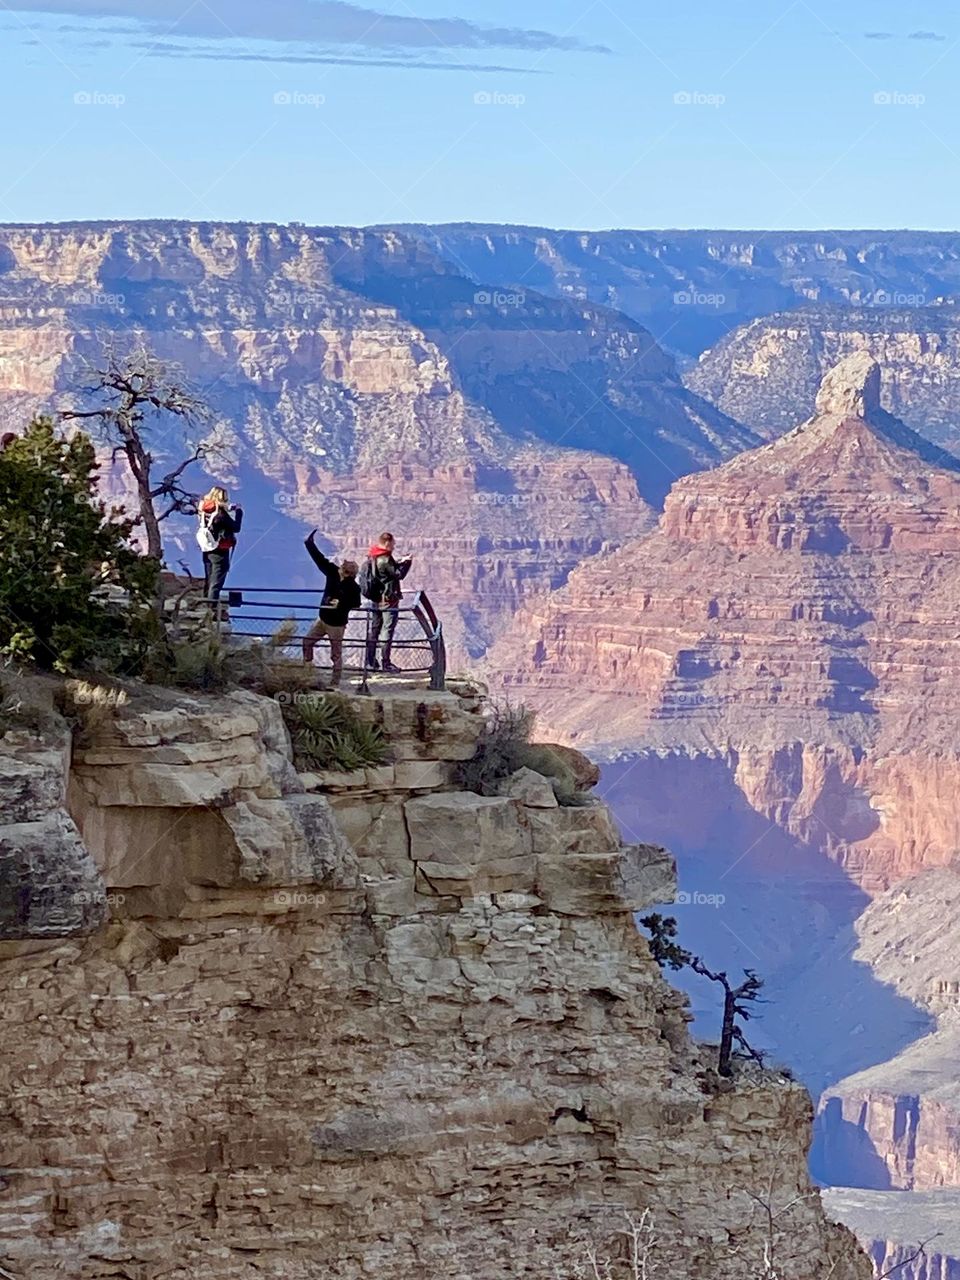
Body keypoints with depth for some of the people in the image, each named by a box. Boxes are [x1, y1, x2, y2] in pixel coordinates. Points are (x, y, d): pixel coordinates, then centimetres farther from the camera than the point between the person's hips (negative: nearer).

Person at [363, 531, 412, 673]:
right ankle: (386, 663, -6)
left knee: (374, 629, 13)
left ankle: (370, 661, 15)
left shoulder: (372, 558, 8)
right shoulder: (385, 559, -19)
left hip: (376, 598, 9)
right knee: (388, 630, -5)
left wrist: (401, 562, 14)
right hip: (389, 598, -9)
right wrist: (407, 562, -1)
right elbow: (399, 574, -14)